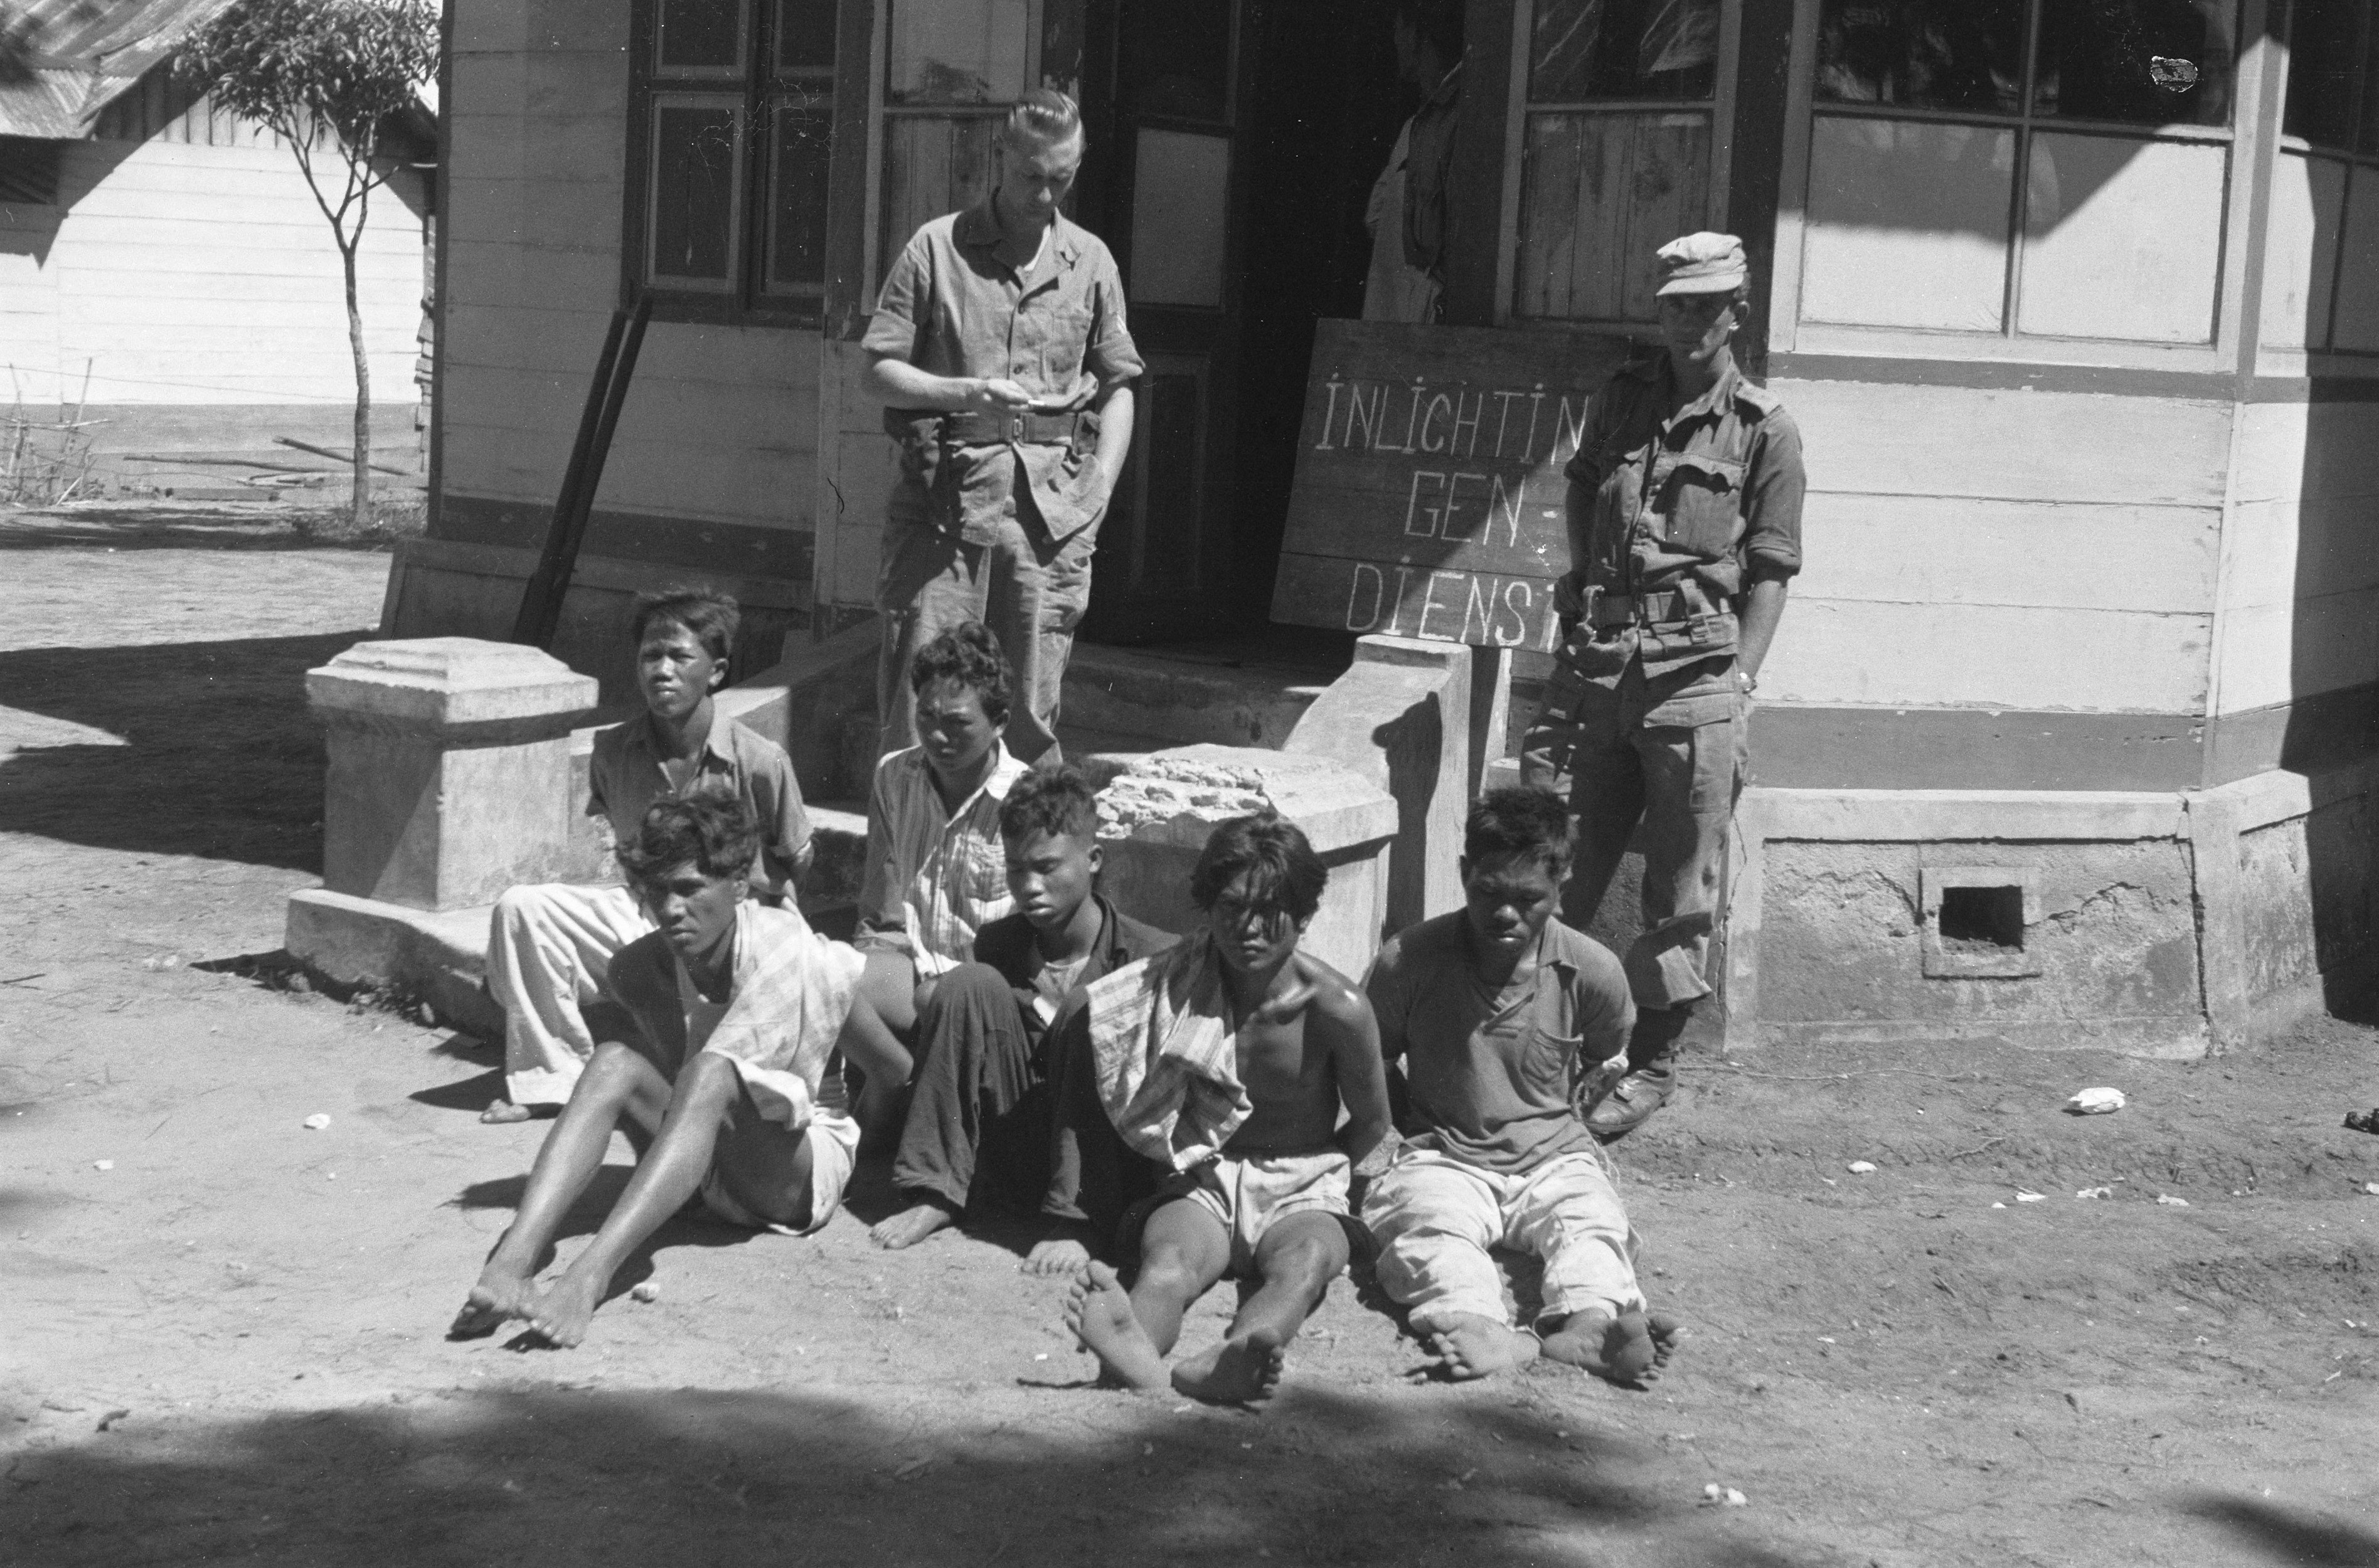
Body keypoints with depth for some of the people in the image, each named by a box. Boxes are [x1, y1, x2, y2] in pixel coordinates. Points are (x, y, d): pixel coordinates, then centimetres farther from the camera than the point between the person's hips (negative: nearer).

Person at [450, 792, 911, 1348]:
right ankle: (509, 1265, -44)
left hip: (807, 1167, -4)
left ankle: (589, 1278, -52)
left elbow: (896, 1074, -7)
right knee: (614, 1062, -24)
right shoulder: (637, 971, -9)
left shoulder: (808, 962, -21)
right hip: (708, 1170, 4)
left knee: (712, 1073, -35)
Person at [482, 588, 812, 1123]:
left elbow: (796, 867, 1)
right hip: (635, 913, 5)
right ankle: (551, 1077, -10)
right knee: (520, 908, -17)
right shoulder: (613, 751, -1)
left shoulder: (760, 763, -12)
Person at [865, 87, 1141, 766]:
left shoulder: (1090, 261, 13)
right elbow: (879, 369, 3)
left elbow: (1118, 386, 17)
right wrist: (966, 394, -13)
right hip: (947, 492, -2)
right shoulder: (937, 247, 4)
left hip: (1053, 501, 2)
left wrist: (1100, 486, 4)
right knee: (921, 688, -5)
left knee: (1032, 709, 3)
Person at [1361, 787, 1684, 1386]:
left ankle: (1589, 1324, -62)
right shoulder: (1408, 960, -7)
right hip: (1443, 1158, -1)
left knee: (1593, 1222, -32)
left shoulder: (1592, 971, -3)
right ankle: (1476, 1329, -65)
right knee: (1428, 1227, -35)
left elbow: (1606, 1056, 21)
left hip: (1554, 1158, 2)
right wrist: (1412, 1128, 6)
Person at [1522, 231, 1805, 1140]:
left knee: (1684, 881, 2)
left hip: (1694, 670, -3)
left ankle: (1652, 1063, 12)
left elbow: (1769, 574, 0)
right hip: (1594, 659, 4)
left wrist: (1737, 682, -7)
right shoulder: (1623, 399, 14)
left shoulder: (1764, 433, 2)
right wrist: (1584, 592, 13)